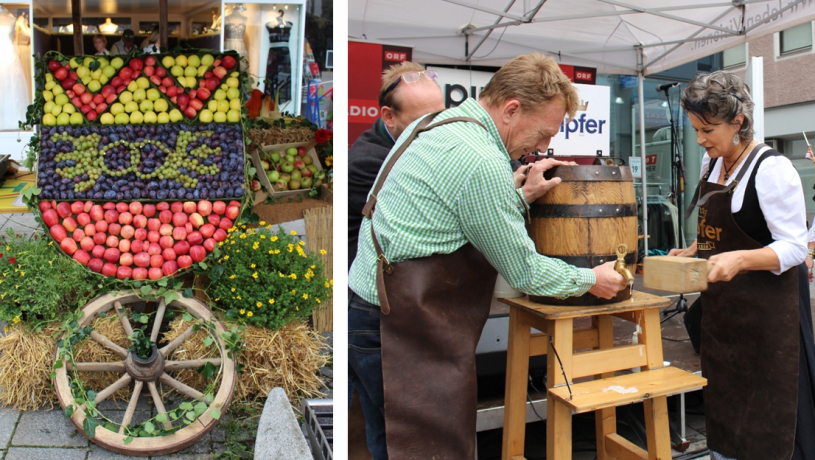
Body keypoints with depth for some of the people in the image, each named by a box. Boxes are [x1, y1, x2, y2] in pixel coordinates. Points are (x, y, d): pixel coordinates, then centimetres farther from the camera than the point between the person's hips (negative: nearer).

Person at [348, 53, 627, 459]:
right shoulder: (484, 163, -20)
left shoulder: (434, 124, 11)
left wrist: (522, 196, 14)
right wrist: (591, 280, 5)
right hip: (408, 331, -10)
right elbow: (523, 272, -10)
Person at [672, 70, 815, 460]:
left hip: (765, 313, -7)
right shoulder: (712, 161, 7)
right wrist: (692, 251, 3)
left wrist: (741, 259, -33)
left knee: (767, 422, 1)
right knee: (721, 410, 14)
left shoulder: (772, 169, -16)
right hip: (721, 308, 7)